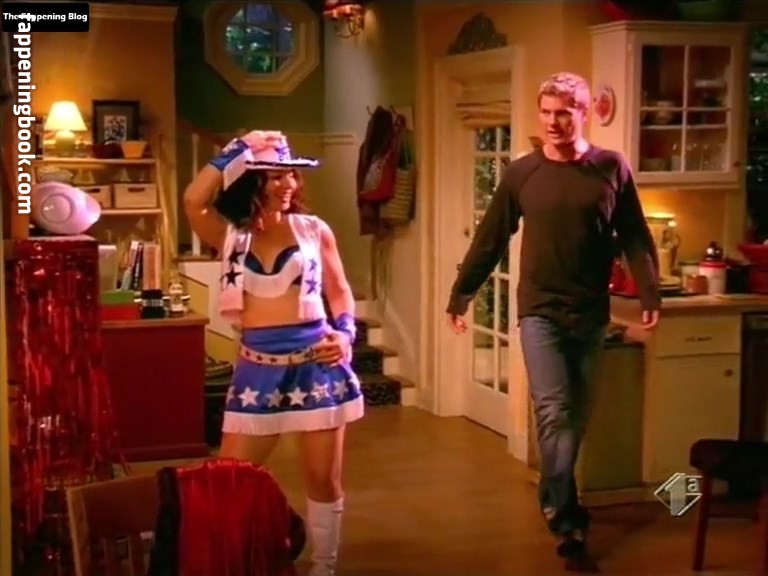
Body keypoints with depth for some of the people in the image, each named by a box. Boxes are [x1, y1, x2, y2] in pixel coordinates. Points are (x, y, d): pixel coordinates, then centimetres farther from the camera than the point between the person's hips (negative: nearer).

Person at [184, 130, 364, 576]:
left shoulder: (314, 229, 3)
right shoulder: (231, 234, 3)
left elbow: (340, 291, 9)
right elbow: (193, 200, -15)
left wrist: (346, 332, -9)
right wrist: (237, 151, -9)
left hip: (316, 360, -1)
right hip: (258, 367, 1)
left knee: (323, 479, 9)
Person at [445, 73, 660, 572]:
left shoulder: (612, 169, 0)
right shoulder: (522, 172, -1)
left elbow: (635, 238, 2)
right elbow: (490, 240, 4)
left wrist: (650, 294, -9)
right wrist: (460, 295, 5)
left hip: (591, 314, 1)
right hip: (540, 311, -1)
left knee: (576, 419, 10)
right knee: (554, 413, -11)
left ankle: (555, 506, 28)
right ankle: (568, 524, -5)